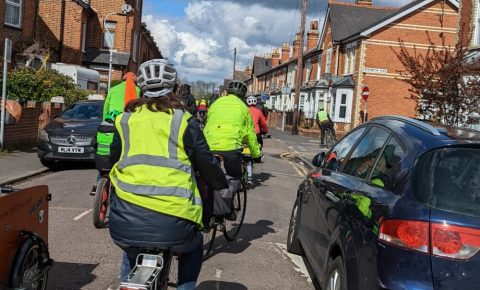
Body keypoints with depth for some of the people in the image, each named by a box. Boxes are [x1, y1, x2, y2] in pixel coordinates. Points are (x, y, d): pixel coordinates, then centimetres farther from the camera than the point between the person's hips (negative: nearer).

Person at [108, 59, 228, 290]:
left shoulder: (125, 120, 11)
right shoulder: (183, 120, 3)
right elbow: (207, 165, 8)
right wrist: (222, 185, 29)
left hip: (126, 225, 3)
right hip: (172, 224, -2)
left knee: (131, 254, 37)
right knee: (193, 247, 32)